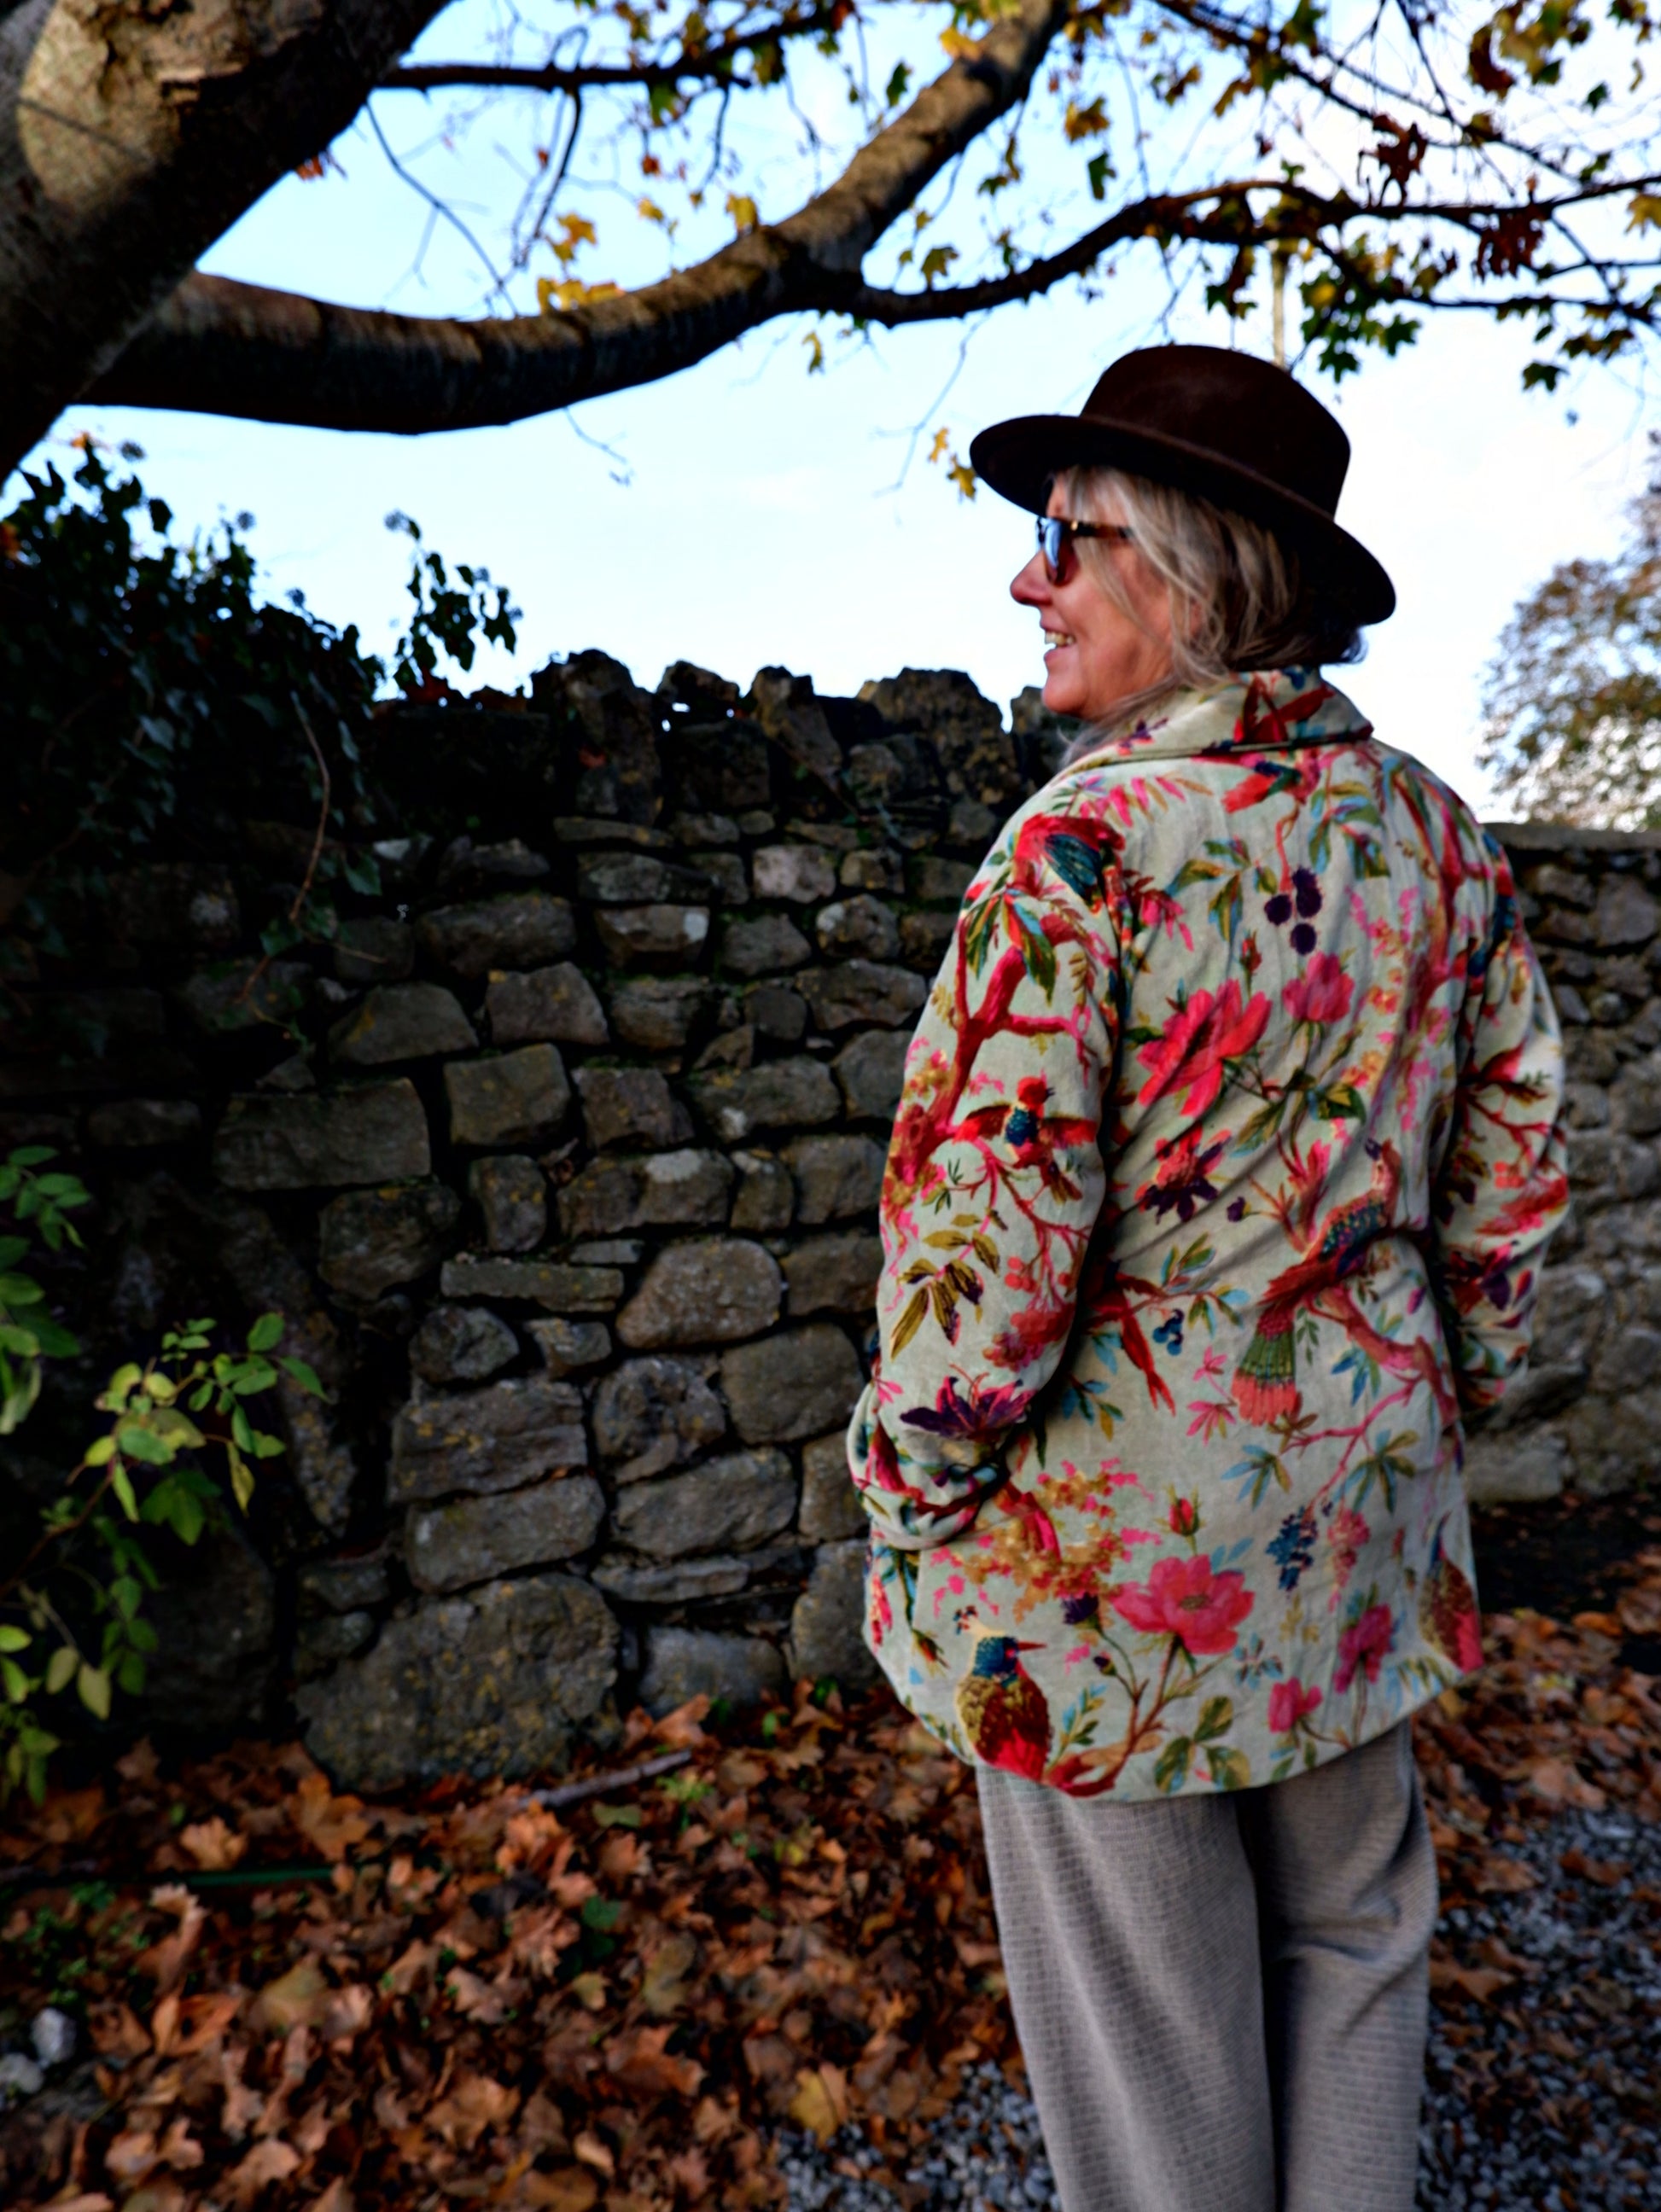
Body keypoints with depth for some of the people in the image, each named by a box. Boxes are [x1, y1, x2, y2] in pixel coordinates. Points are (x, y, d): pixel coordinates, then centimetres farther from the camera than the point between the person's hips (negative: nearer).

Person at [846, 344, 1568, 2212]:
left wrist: (913, 1486, -7)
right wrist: (1439, 1392, 19)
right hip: (1363, 1503, 7)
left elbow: (985, 1232, -22)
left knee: (1143, 2010, 16)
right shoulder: (1438, 831, 1)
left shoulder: (1088, 842, -20)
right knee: (1351, 1935, 26)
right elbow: (1511, 1173, 7)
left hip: (1115, 1539, -6)